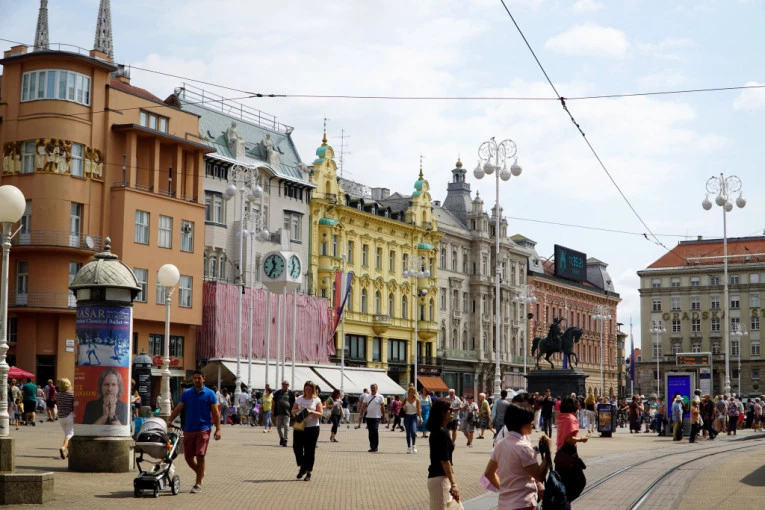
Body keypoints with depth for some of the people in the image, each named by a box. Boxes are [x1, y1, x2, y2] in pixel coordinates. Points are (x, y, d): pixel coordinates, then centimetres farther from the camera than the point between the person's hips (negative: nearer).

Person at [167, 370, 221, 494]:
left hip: (203, 429, -3)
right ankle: (201, 474, 30)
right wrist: (169, 421, -6)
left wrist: (218, 429, -7)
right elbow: (178, 409, 7)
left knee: (200, 456, -7)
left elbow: (215, 412, 0)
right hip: (188, 430, 3)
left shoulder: (210, 394, 1)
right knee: (188, 457, 5)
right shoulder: (186, 393, 8)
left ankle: (198, 483, 0)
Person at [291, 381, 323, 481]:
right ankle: (302, 467, 17)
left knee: (309, 451, 0)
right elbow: (293, 411, 13)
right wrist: (297, 411, -9)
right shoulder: (299, 399, 10)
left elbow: (320, 414, -4)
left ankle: (308, 472, 8)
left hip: (312, 428, -3)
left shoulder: (317, 400, 2)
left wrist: (311, 412, -20)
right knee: (296, 447, -5)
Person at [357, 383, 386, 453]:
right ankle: (372, 446, 16)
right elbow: (363, 406, 10)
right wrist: (360, 415, 5)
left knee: (375, 431, -13)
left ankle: (375, 447, -8)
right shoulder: (367, 397, 11)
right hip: (368, 417, 4)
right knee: (370, 432, 8)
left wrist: (383, 416, -1)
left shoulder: (380, 397, 1)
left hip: (376, 417, -4)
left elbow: (382, 407, 1)